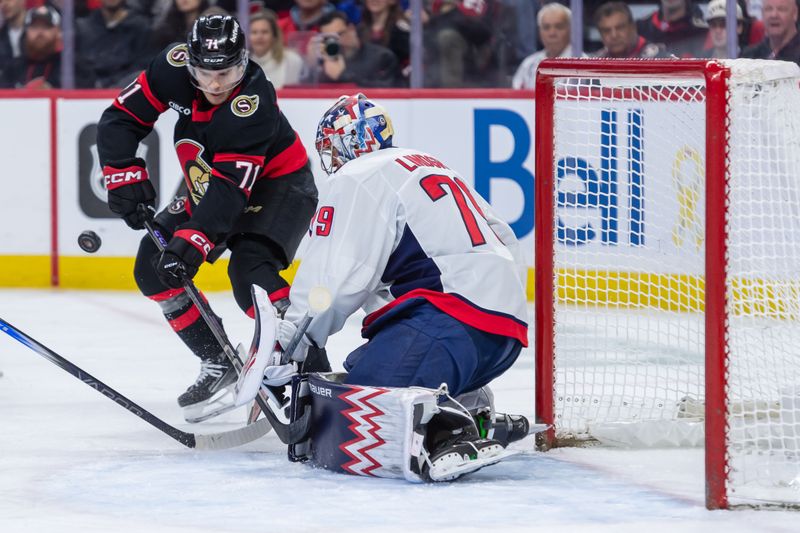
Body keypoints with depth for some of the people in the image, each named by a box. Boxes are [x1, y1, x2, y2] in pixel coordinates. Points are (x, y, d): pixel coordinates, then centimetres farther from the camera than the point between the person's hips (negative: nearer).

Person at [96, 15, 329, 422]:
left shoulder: (251, 101, -35)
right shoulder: (174, 65, -19)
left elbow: (232, 187, -39)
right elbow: (122, 117, -9)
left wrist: (195, 239, -47)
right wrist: (124, 174, -20)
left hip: (278, 183, -7)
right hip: (208, 184, 7)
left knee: (250, 270, -30)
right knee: (153, 267, -2)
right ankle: (218, 364, 7)